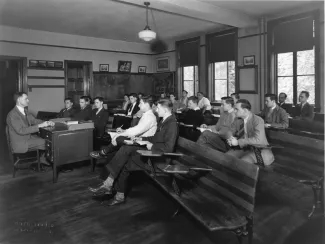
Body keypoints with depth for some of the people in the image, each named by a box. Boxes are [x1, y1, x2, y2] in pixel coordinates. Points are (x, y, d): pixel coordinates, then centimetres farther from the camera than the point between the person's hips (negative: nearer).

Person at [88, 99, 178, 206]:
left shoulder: (172, 124, -19)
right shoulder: (164, 120, 10)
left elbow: (168, 147, -28)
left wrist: (152, 146, -18)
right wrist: (142, 139, 9)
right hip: (152, 151, 9)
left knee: (124, 164, -13)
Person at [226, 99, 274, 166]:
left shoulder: (258, 120, -16)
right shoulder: (237, 119, 4)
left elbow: (258, 140, -29)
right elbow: (230, 132, 11)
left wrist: (238, 142, -29)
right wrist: (230, 139, -15)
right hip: (242, 148, 6)